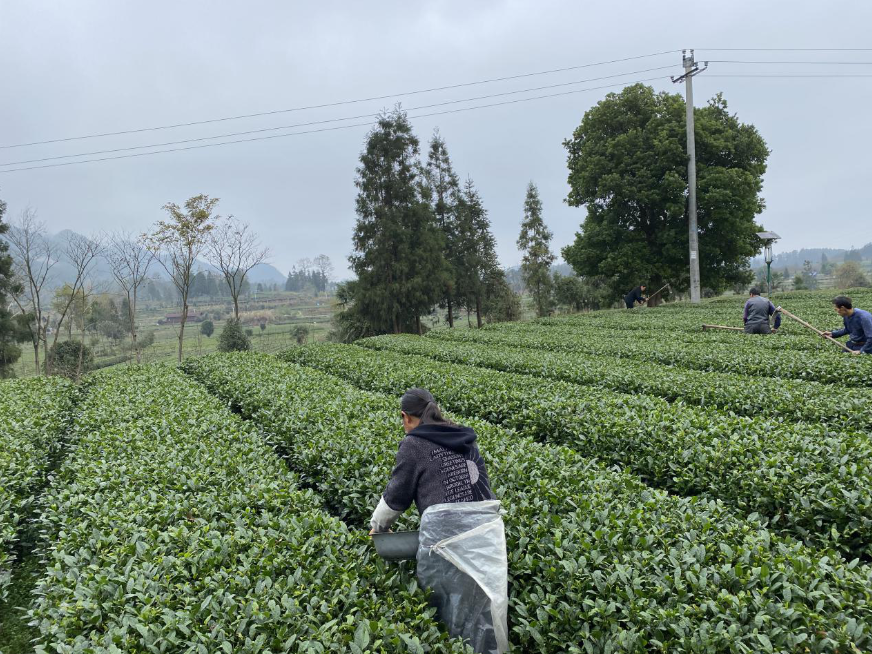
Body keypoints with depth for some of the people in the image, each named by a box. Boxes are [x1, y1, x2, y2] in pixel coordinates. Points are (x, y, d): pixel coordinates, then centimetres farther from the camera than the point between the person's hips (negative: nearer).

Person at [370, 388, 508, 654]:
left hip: (446, 531, -5)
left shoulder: (413, 443, 3)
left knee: (442, 607, 11)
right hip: (486, 527, 6)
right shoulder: (466, 439, 19)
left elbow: (397, 495, 6)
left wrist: (378, 526, 22)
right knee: (485, 605, 13)